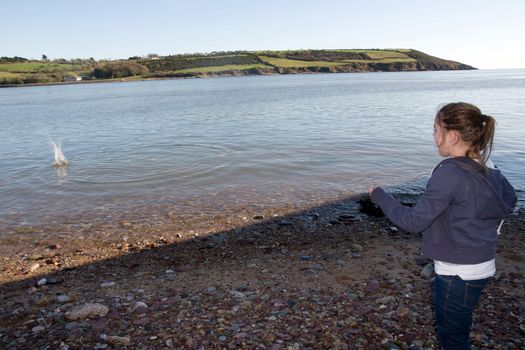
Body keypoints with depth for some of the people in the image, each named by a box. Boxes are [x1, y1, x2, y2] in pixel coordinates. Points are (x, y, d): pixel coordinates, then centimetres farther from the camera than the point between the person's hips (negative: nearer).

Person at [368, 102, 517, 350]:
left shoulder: (449, 173, -25)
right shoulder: (487, 167, -1)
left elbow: (414, 221, -23)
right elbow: (509, 200, 16)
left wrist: (379, 196, -12)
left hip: (458, 273, -8)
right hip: (483, 266, 8)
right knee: (457, 330, 27)